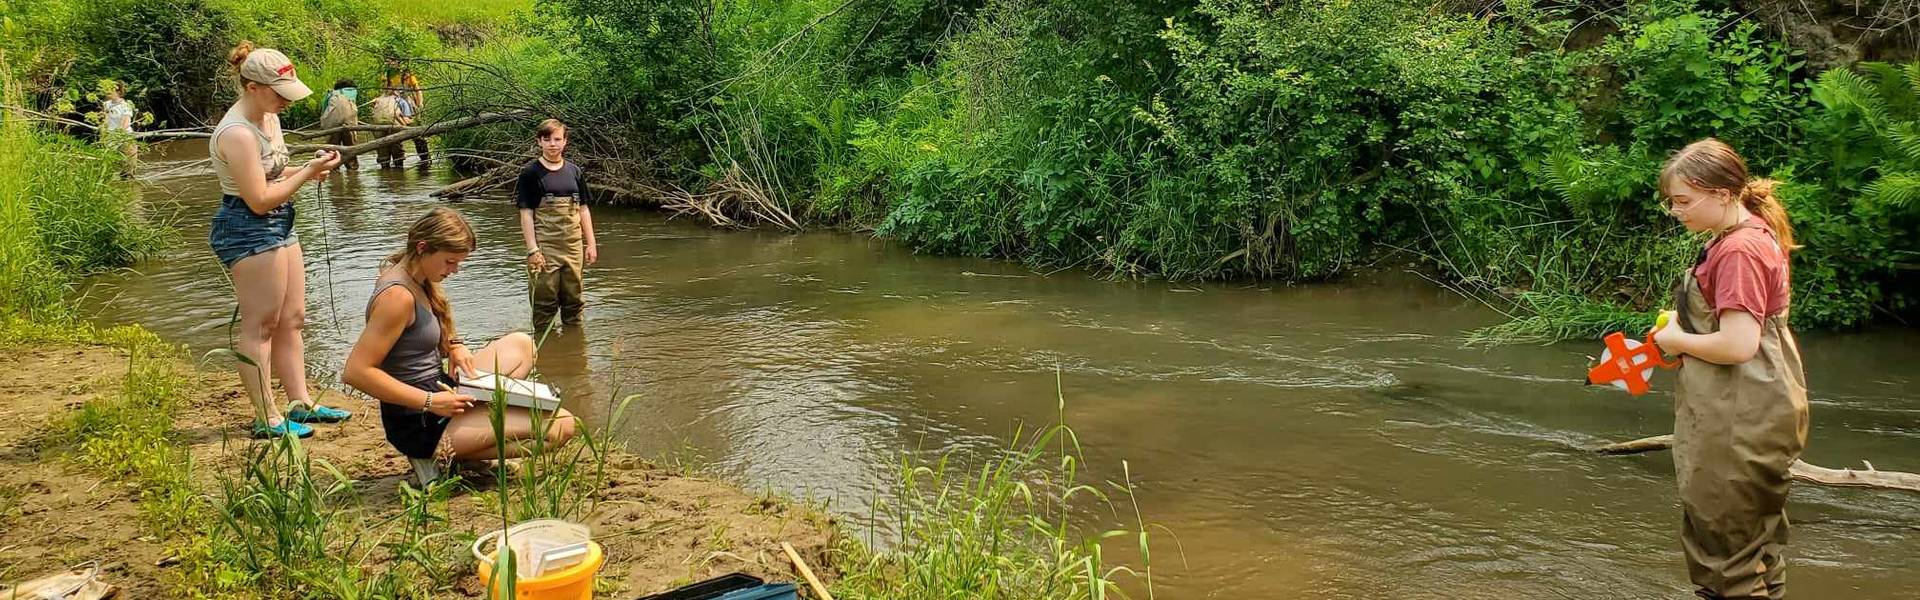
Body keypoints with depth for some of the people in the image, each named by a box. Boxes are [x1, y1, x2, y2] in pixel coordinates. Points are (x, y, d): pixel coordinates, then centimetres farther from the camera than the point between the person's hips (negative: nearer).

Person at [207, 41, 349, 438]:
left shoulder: (268, 118, 8)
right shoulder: (237, 134, -23)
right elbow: (260, 200, -22)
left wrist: (307, 170, 2)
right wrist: (307, 173, -18)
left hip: (277, 226, 10)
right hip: (249, 231, -10)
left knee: (292, 319, 13)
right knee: (261, 326, -4)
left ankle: (300, 403, 22)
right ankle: (266, 420, 3)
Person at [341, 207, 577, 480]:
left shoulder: (419, 282, 6)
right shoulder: (398, 296, -22)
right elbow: (356, 372, -27)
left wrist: (452, 347, 1)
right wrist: (430, 402, -25)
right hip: (419, 424, -10)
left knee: (521, 344, 24)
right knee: (561, 425, -18)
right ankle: (441, 455, -9)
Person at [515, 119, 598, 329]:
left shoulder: (575, 171, 9)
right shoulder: (531, 172, -3)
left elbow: (583, 210, 13)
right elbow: (526, 213, -5)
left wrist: (591, 243, 9)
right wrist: (532, 249, -12)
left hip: (573, 245, 4)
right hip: (545, 246, -4)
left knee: (573, 297, 11)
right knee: (544, 298, -1)